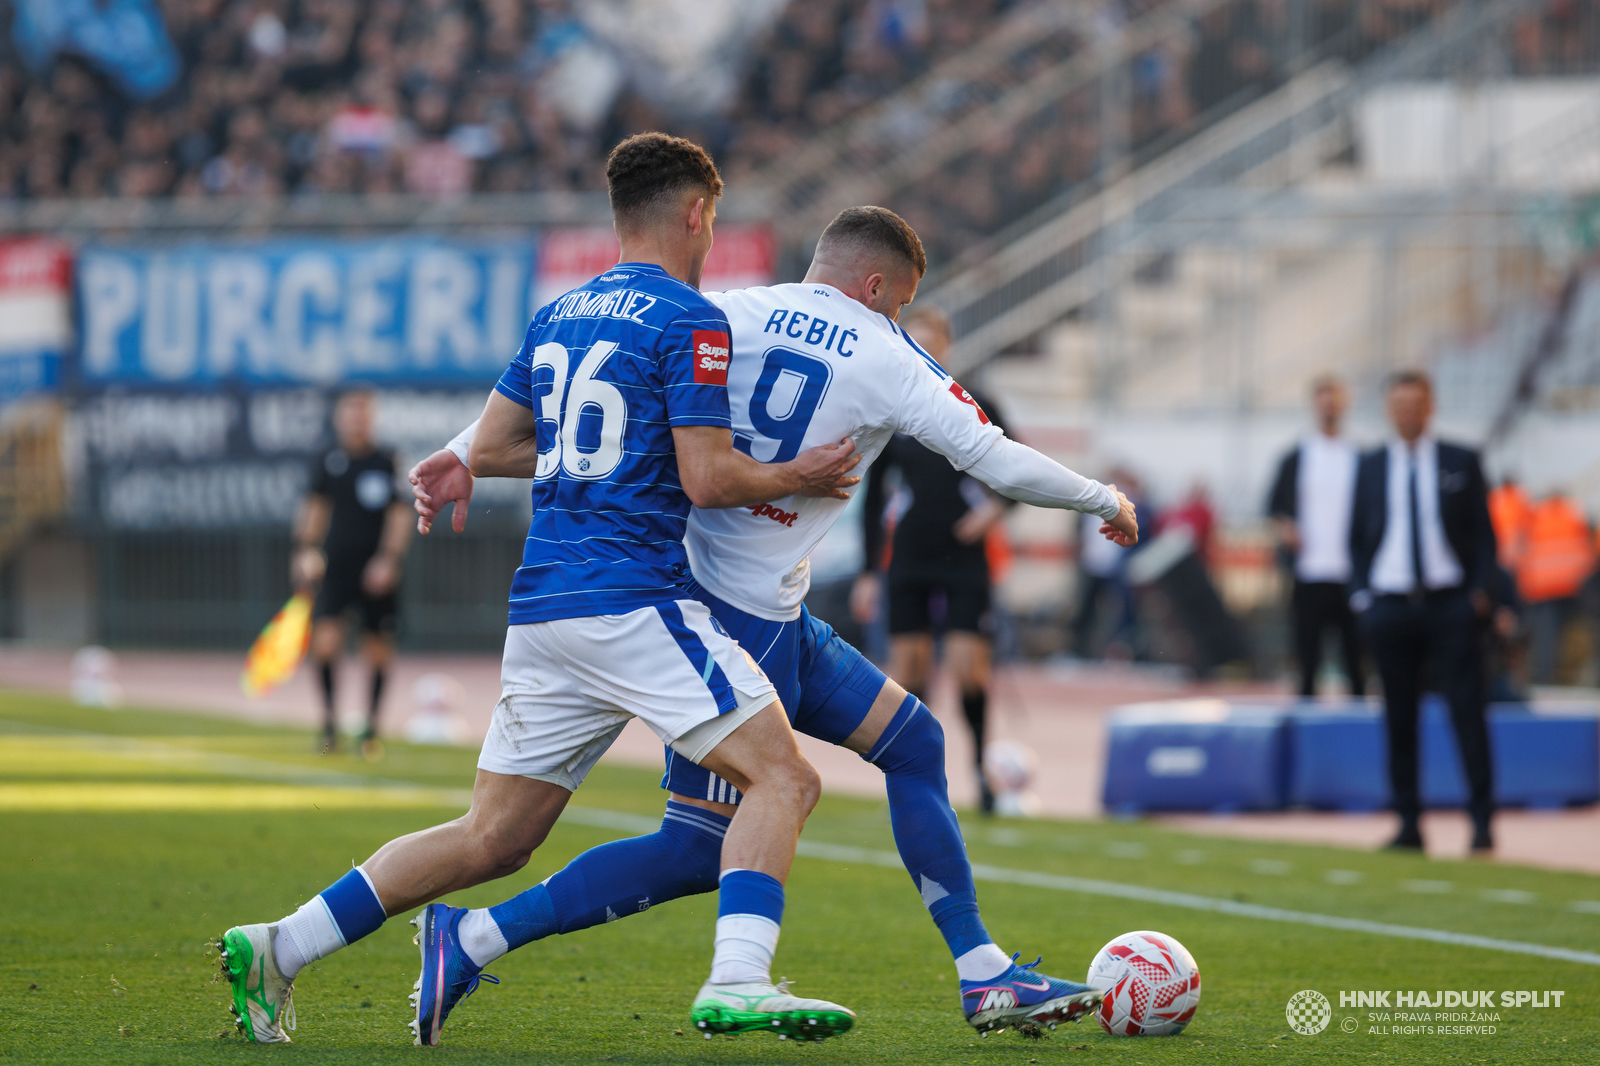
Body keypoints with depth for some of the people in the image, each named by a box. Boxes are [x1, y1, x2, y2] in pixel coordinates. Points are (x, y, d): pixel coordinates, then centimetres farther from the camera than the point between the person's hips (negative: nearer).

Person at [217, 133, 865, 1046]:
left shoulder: (559, 316, 18)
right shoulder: (691, 322, -5)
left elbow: (488, 448, 22)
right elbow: (709, 479, -10)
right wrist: (798, 478, 6)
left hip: (544, 605, 8)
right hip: (632, 596, -8)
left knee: (494, 839, 13)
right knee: (783, 780, -8)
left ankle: (275, 950, 11)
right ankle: (736, 983, -27)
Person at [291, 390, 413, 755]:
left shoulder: (387, 462, 2)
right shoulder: (327, 462, 6)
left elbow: (400, 514, -1)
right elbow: (315, 508, 10)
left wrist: (389, 559, -11)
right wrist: (306, 551, -2)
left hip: (376, 571, 0)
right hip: (336, 567, 0)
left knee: (378, 651, 1)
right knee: (325, 641, -15)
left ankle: (371, 727, 17)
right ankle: (329, 720, 0)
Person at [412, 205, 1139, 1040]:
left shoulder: (732, 316, 4)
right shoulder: (885, 361, -7)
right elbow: (998, 463, -4)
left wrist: (468, 454, -5)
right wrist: (1104, 500, 13)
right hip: (745, 619, -8)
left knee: (913, 741, 16)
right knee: (701, 848, -2)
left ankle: (985, 978, 18)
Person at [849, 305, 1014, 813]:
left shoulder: (975, 409, -1)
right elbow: (873, 498, 9)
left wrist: (995, 506, -14)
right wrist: (870, 572, 6)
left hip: (964, 558, -2)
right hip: (909, 559, 2)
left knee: (967, 665, -10)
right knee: (907, 666, -2)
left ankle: (982, 763, 7)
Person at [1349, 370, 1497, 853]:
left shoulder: (1461, 463, 6)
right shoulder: (1370, 467, 10)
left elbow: (1484, 532, 7)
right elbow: (1358, 537, 14)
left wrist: (1480, 592, -5)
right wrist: (1361, 595, 2)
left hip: (1451, 603, -2)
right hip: (1390, 607, 2)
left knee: (1467, 712, -6)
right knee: (1399, 719, 2)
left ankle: (1482, 822, -4)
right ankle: (1409, 826, 7)